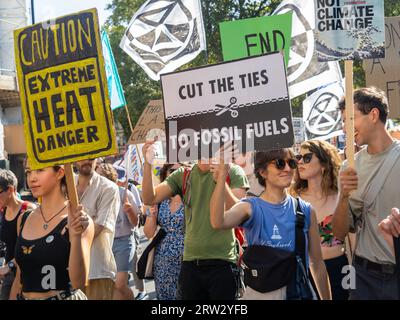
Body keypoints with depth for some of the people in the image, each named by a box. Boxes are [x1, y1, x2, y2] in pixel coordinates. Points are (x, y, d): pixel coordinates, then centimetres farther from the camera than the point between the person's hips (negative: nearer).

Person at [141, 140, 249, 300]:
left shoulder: (232, 171, -1)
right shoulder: (183, 175, 8)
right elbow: (150, 199, 0)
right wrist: (148, 164, -13)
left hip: (222, 263, -3)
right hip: (190, 262, 3)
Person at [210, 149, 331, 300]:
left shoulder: (305, 210, -1)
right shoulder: (250, 207, -8)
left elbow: (317, 263, 6)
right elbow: (218, 222, -31)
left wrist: (326, 297, 6)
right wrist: (222, 172, -38)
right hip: (260, 293, -2)